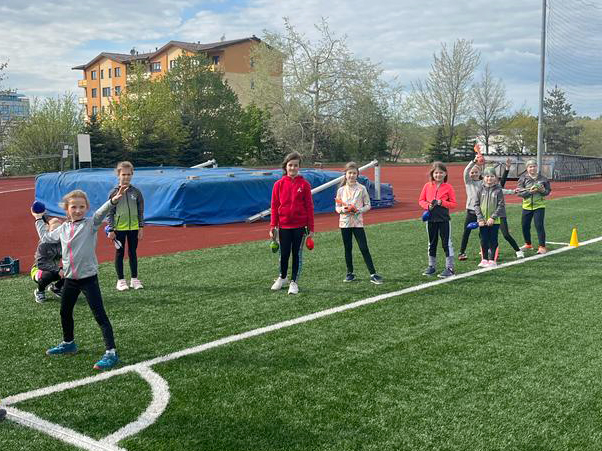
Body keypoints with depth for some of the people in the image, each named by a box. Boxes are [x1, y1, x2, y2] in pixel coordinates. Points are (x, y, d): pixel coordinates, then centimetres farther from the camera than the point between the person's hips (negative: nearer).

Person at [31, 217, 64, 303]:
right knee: (47, 275, -37)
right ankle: (39, 292, -2)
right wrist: (57, 270, -36)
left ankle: (55, 287, 13)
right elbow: (40, 263, -28)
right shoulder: (43, 244, -22)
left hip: (54, 270, 4)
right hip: (38, 270, -4)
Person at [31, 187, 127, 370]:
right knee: (65, 312, 21)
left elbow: (100, 213, -30)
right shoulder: (63, 228, 8)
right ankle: (68, 343, 44)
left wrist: (113, 200, -48)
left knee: (100, 315, -7)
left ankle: (111, 353, -6)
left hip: (88, 277, -7)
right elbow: (46, 237, 26)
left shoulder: (90, 224, -9)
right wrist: (38, 219, 32)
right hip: (70, 278, 7)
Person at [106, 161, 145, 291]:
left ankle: (134, 279, 18)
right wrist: (111, 229, -7)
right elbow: (110, 212, -3)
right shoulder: (114, 193, -4)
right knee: (119, 253, 6)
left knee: (133, 253, 9)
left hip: (133, 227, 2)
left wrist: (141, 228, 2)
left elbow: (141, 211, 5)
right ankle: (120, 280, 14)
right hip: (119, 228, -2)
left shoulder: (136, 192, 2)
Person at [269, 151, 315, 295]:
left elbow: (309, 206, -1)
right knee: (284, 254, 9)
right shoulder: (279, 184, 1)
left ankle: (293, 282, 19)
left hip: (299, 225, -1)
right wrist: (272, 226, -1)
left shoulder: (304, 184, -2)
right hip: (284, 225, 1)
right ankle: (282, 277, 32)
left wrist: (311, 228, -3)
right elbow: (274, 206, 3)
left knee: (297, 254, 7)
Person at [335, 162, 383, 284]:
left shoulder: (361, 188, -1)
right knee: (348, 249, 9)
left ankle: (373, 274, -4)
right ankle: (350, 273, 20)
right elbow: (337, 207, 7)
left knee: (364, 248, -6)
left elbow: (368, 205, 2)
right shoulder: (341, 190, 4)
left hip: (358, 222, -2)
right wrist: (343, 209, -14)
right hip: (345, 222, 2)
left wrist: (359, 210, -16)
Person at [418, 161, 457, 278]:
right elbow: (421, 200, 8)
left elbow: (454, 203, -4)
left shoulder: (448, 187, -4)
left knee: (447, 243, -1)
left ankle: (449, 267, 5)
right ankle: (431, 266, 25)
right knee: (432, 243, 14)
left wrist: (442, 203, -18)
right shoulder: (427, 186, 3)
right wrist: (427, 205, -11)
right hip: (431, 219, 3)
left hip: (444, 219, -3)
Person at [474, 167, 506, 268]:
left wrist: (493, 217, -16)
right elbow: (476, 204, 2)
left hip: (494, 221, -2)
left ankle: (492, 260, 12)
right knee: (484, 241, 8)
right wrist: (480, 218, -9)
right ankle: (484, 259, 19)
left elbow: (501, 205, -7)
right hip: (483, 221, 2)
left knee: (493, 241, 4)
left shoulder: (498, 190, -5)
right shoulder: (481, 190, 2)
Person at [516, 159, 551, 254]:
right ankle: (528, 244, 30)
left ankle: (542, 247, 1)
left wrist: (543, 190, -14)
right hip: (527, 206, 2)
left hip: (539, 205, -2)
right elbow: (519, 192, -7)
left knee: (539, 225, -7)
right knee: (525, 226, 10)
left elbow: (548, 191, 7)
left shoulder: (542, 178, 0)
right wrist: (529, 191, -21)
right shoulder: (523, 178, -2)